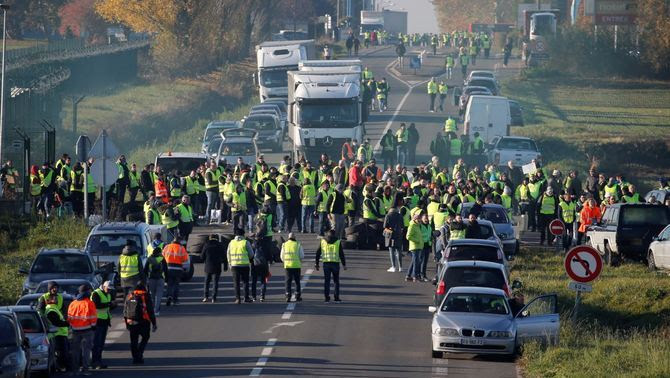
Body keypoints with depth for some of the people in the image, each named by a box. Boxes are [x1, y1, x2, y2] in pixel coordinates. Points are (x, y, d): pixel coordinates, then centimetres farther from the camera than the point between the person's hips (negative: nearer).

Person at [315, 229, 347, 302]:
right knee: (336, 281, 8)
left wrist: (316, 264, 11)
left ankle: (326, 297, 0)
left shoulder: (322, 241, 7)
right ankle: (336, 297, 2)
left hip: (326, 263, 1)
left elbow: (318, 253, 7)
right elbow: (341, 254, -3)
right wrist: (344, 264, -1)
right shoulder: (338, 242, 1)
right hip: (335, 263, -1)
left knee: (326, 281, 5)